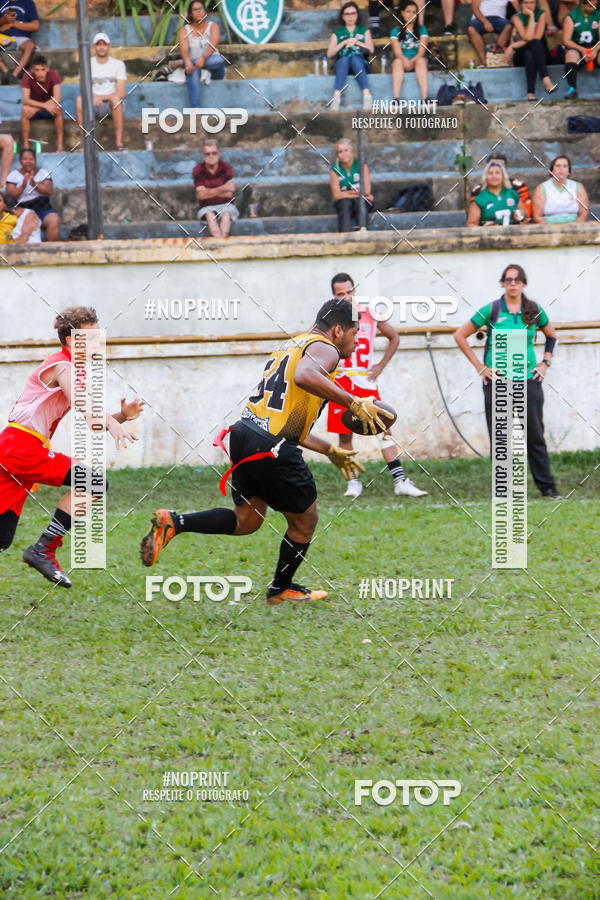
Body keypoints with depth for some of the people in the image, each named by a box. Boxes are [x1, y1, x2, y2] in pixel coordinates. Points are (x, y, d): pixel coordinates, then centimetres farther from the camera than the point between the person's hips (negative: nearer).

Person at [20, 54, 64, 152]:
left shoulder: (53, 74, -19)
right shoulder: (28, 76, -20)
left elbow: (57, 99, -22)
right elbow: (25, 100, -28)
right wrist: (45, 106, -38)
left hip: (49, 108, 0)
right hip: (34, 108, 0)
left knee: (58, 110, -33)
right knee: (25, 110, -33)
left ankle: (60, 146, -27)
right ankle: (25, 145, -26)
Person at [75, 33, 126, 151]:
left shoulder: (118, 64, 3)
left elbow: (121, 93, -6)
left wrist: (100, 97, -17)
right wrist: (93, 97, -25)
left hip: (112, 106, -1)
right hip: (93, 106, 1)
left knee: (116, 99, -35)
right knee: (79, 100, -29)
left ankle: (119, 141, -35)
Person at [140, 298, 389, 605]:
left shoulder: (291, 345, 26)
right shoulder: (324, 348, -4)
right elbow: (304, 376, -30)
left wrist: (330, 451, 34)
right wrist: (354, 404, -27)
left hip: (244, 433, 9)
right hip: (272, 447, -9)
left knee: (247, 520, 21)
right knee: (304, 521, 13)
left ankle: (172, 523, 6)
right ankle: (281, 590, 30)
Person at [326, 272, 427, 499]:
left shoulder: (369, 315, 3)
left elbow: (394, 338, 16)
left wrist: (381, 366, 7)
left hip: (366, 384, 1)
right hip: (340, 385, -1)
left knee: (384, 430, -4)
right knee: (345, 436, 3)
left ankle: (400, 482, -4)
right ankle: (353, 482, 16)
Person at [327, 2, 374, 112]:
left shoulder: (364, 31, 25)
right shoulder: (337, 33, 25)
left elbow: (371, 49, 9)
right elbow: (330, 54, 10)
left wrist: (356, 42, 1)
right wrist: (345, 42, 1)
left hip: (360, 62, 0)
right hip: (341, 64, 0)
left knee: (355, 59, -37)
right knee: (344, 59, -36)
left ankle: (366, 95, -56)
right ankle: (336, 97, -57)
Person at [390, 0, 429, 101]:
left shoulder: (421, 29, 11)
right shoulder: (396, 31, 10)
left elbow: (422, 51, -2)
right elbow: (397, 52, -4)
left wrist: (413, 61, -22)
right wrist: (405, 60, -27)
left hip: (417, 60, 0)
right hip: (402, 60, 0)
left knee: (421, 61, -34)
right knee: (398, 62, -34)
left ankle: (424, 98, -49)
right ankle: (396, 98, -49)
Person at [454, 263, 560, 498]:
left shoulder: (534, 311, 4)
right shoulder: (491, 311, -3)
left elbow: (551, 336, 23)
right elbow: (460, 336, 3)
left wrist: (545, 363, 11)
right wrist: (480, 367, -1)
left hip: (528, 380, 2)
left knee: (535, 435, 3)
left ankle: (546, 486, 9)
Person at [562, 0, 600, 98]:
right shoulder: (571, 17, 0)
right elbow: (566, 40, -5)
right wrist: (582, 50, -19)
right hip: (576, 47, -1)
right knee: (571, 54, -35)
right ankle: (572, 89, -44)